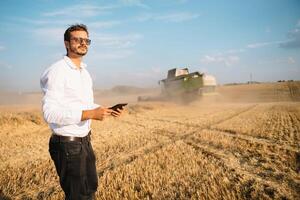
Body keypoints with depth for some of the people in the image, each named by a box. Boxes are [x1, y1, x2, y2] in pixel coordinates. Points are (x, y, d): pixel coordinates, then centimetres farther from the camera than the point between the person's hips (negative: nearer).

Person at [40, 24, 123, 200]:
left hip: (85, 140, 9)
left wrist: (108, 111, 1)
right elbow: (50, 112, -25)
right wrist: (90, 114, -28)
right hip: (67, 144, -8)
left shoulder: (85, 72, 11)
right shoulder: (58, 71, -17)